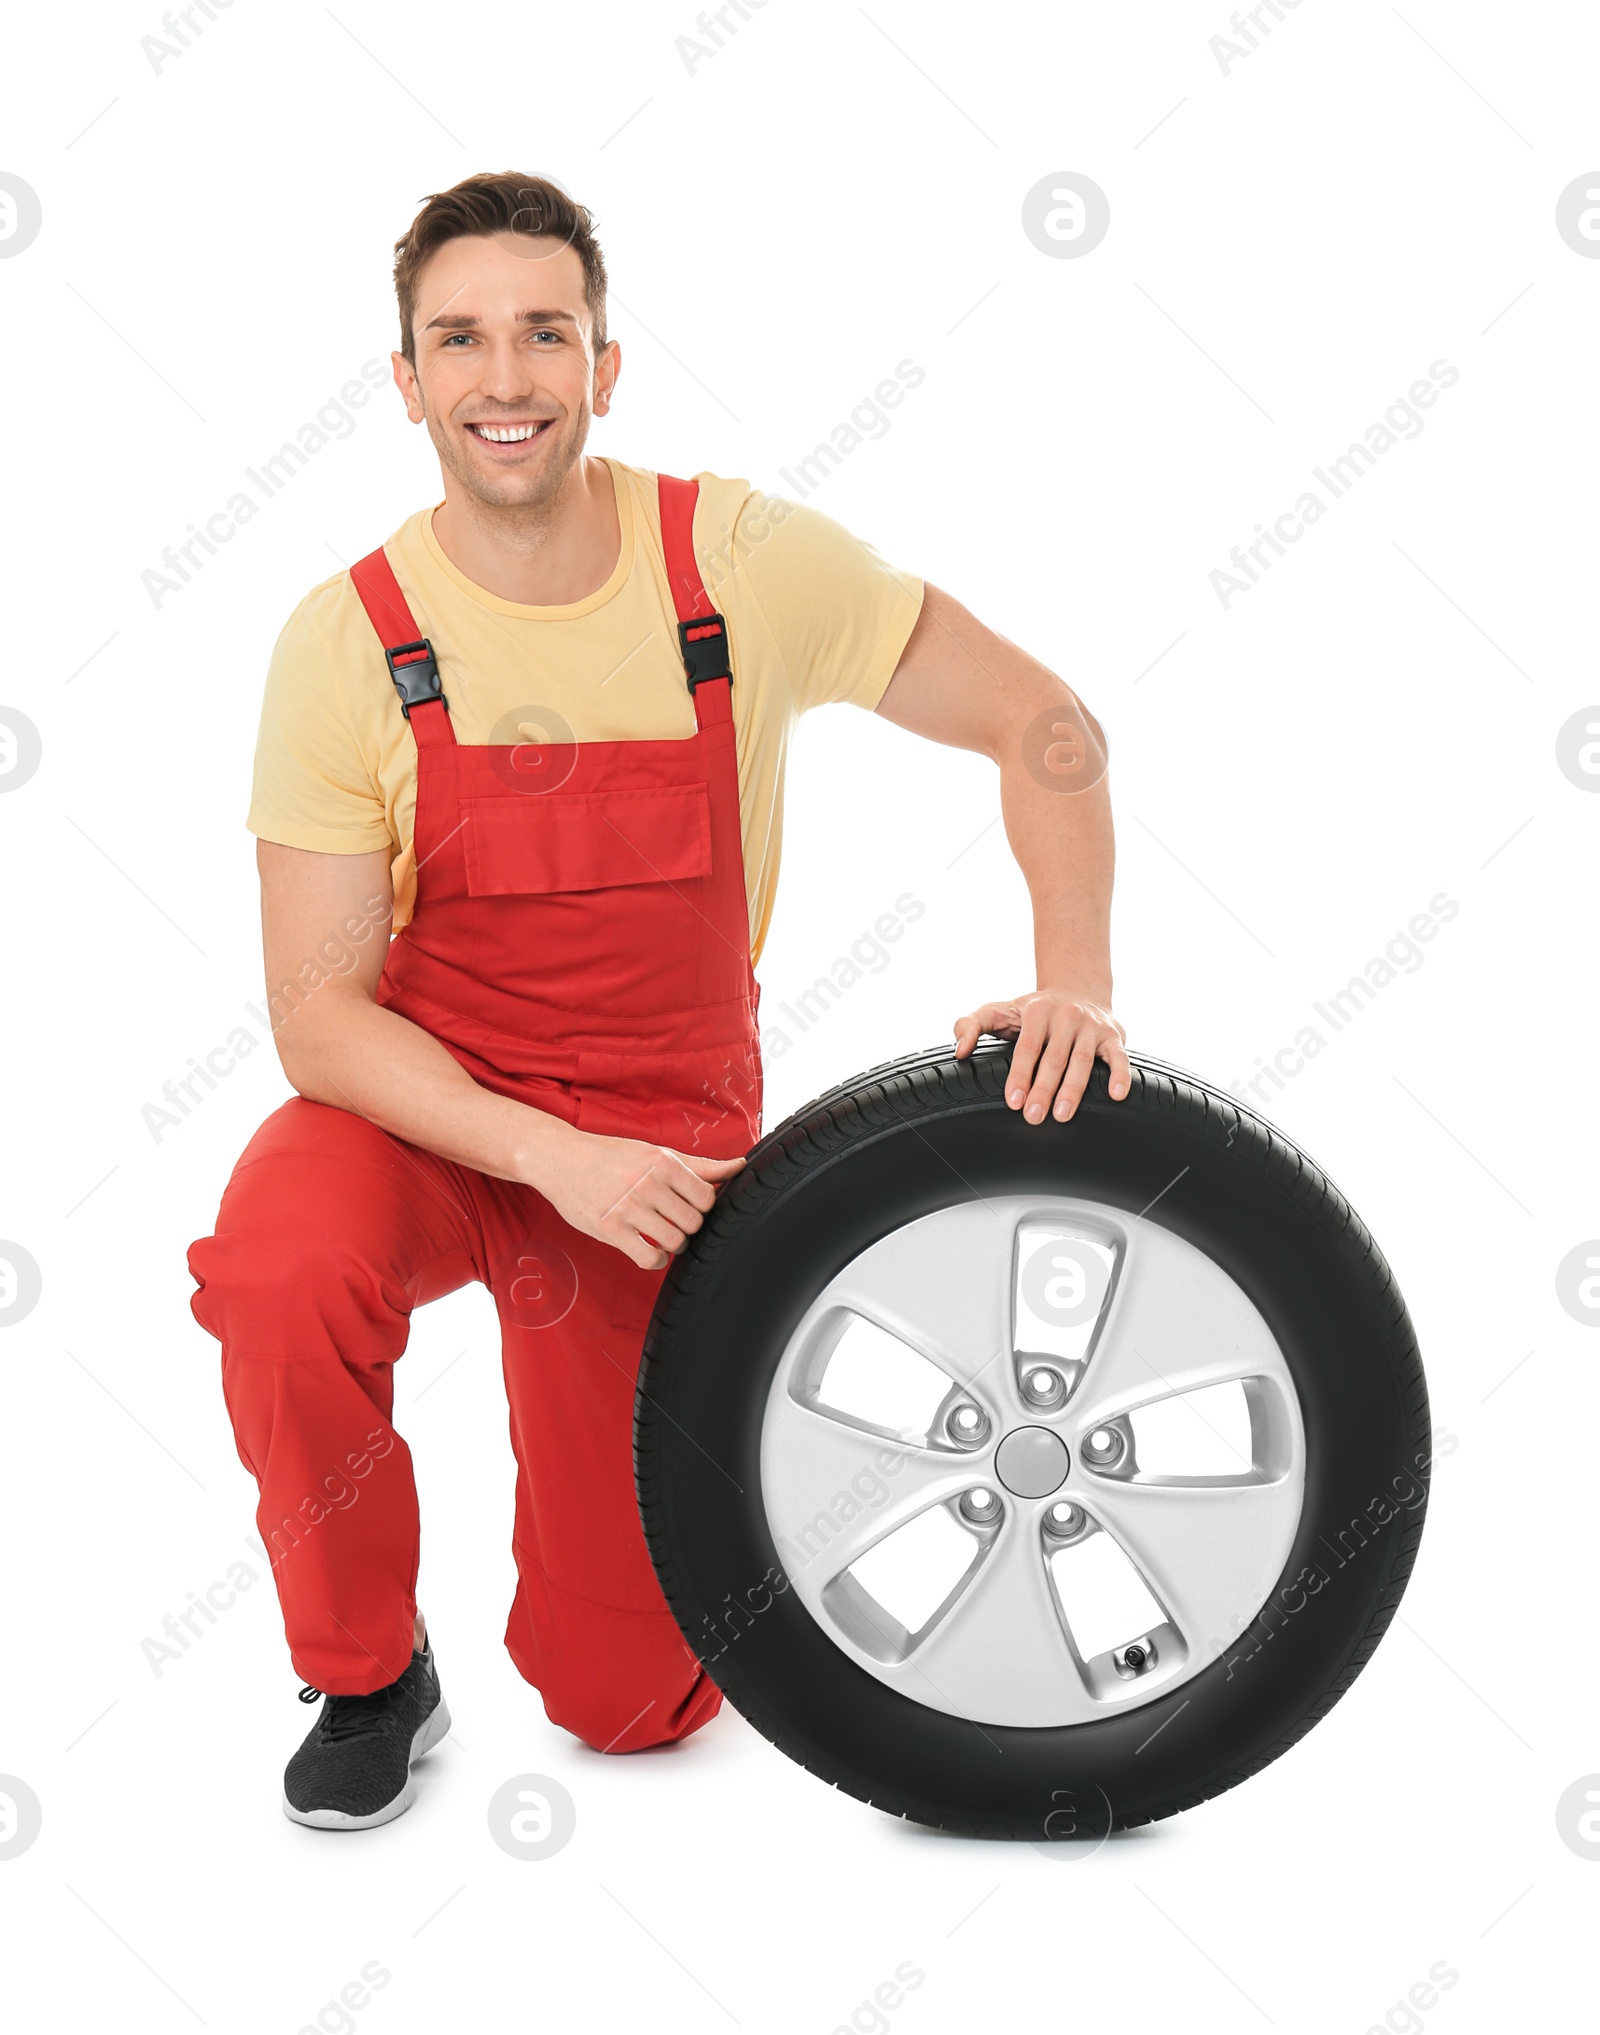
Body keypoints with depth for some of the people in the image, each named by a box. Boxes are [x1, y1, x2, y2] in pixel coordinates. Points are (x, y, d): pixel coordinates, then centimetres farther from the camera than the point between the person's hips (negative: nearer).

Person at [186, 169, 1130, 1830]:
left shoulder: (743, 561, -13)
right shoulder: (348, 643, -14)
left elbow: (1045, 725, -6)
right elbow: (318, 1009, -15)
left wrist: (1075, 978, -19)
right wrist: (550, 1155, -28)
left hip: (667, 1132, 0)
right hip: (421, 1112, 0)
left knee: (627, 1695, 0)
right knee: (277, 1269, -37)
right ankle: (367, 1675, -6)